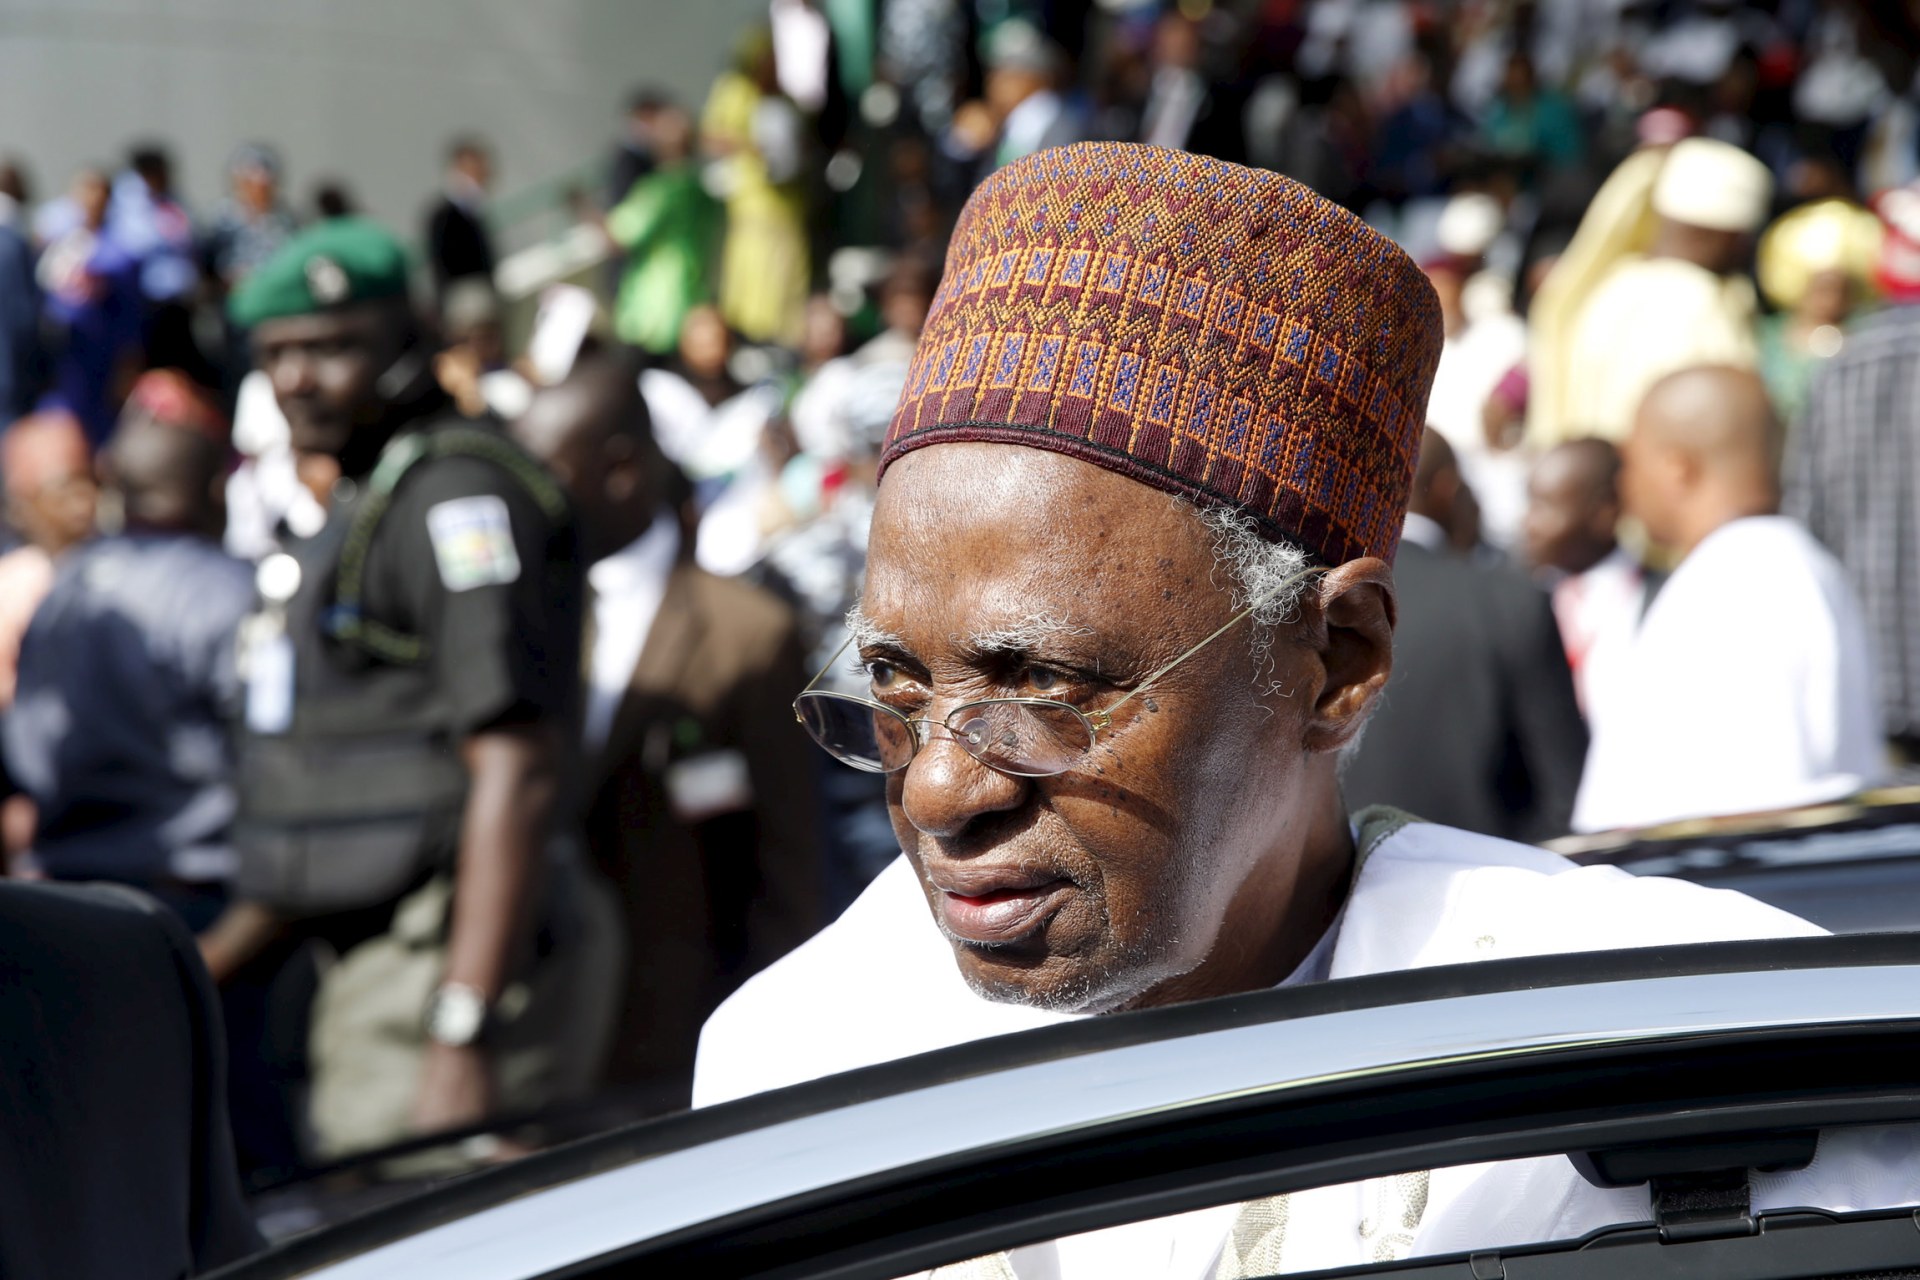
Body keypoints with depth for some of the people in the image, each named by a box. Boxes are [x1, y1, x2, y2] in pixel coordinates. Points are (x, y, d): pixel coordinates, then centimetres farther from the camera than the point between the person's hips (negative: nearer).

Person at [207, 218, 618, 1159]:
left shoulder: (459, 495, -12)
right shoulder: (356, 506, 19)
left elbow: (518, 773, -21)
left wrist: (462, 1032, -26)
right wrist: (218, 954, 25)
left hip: (451, 965, -10)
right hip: (370, 969, 10)